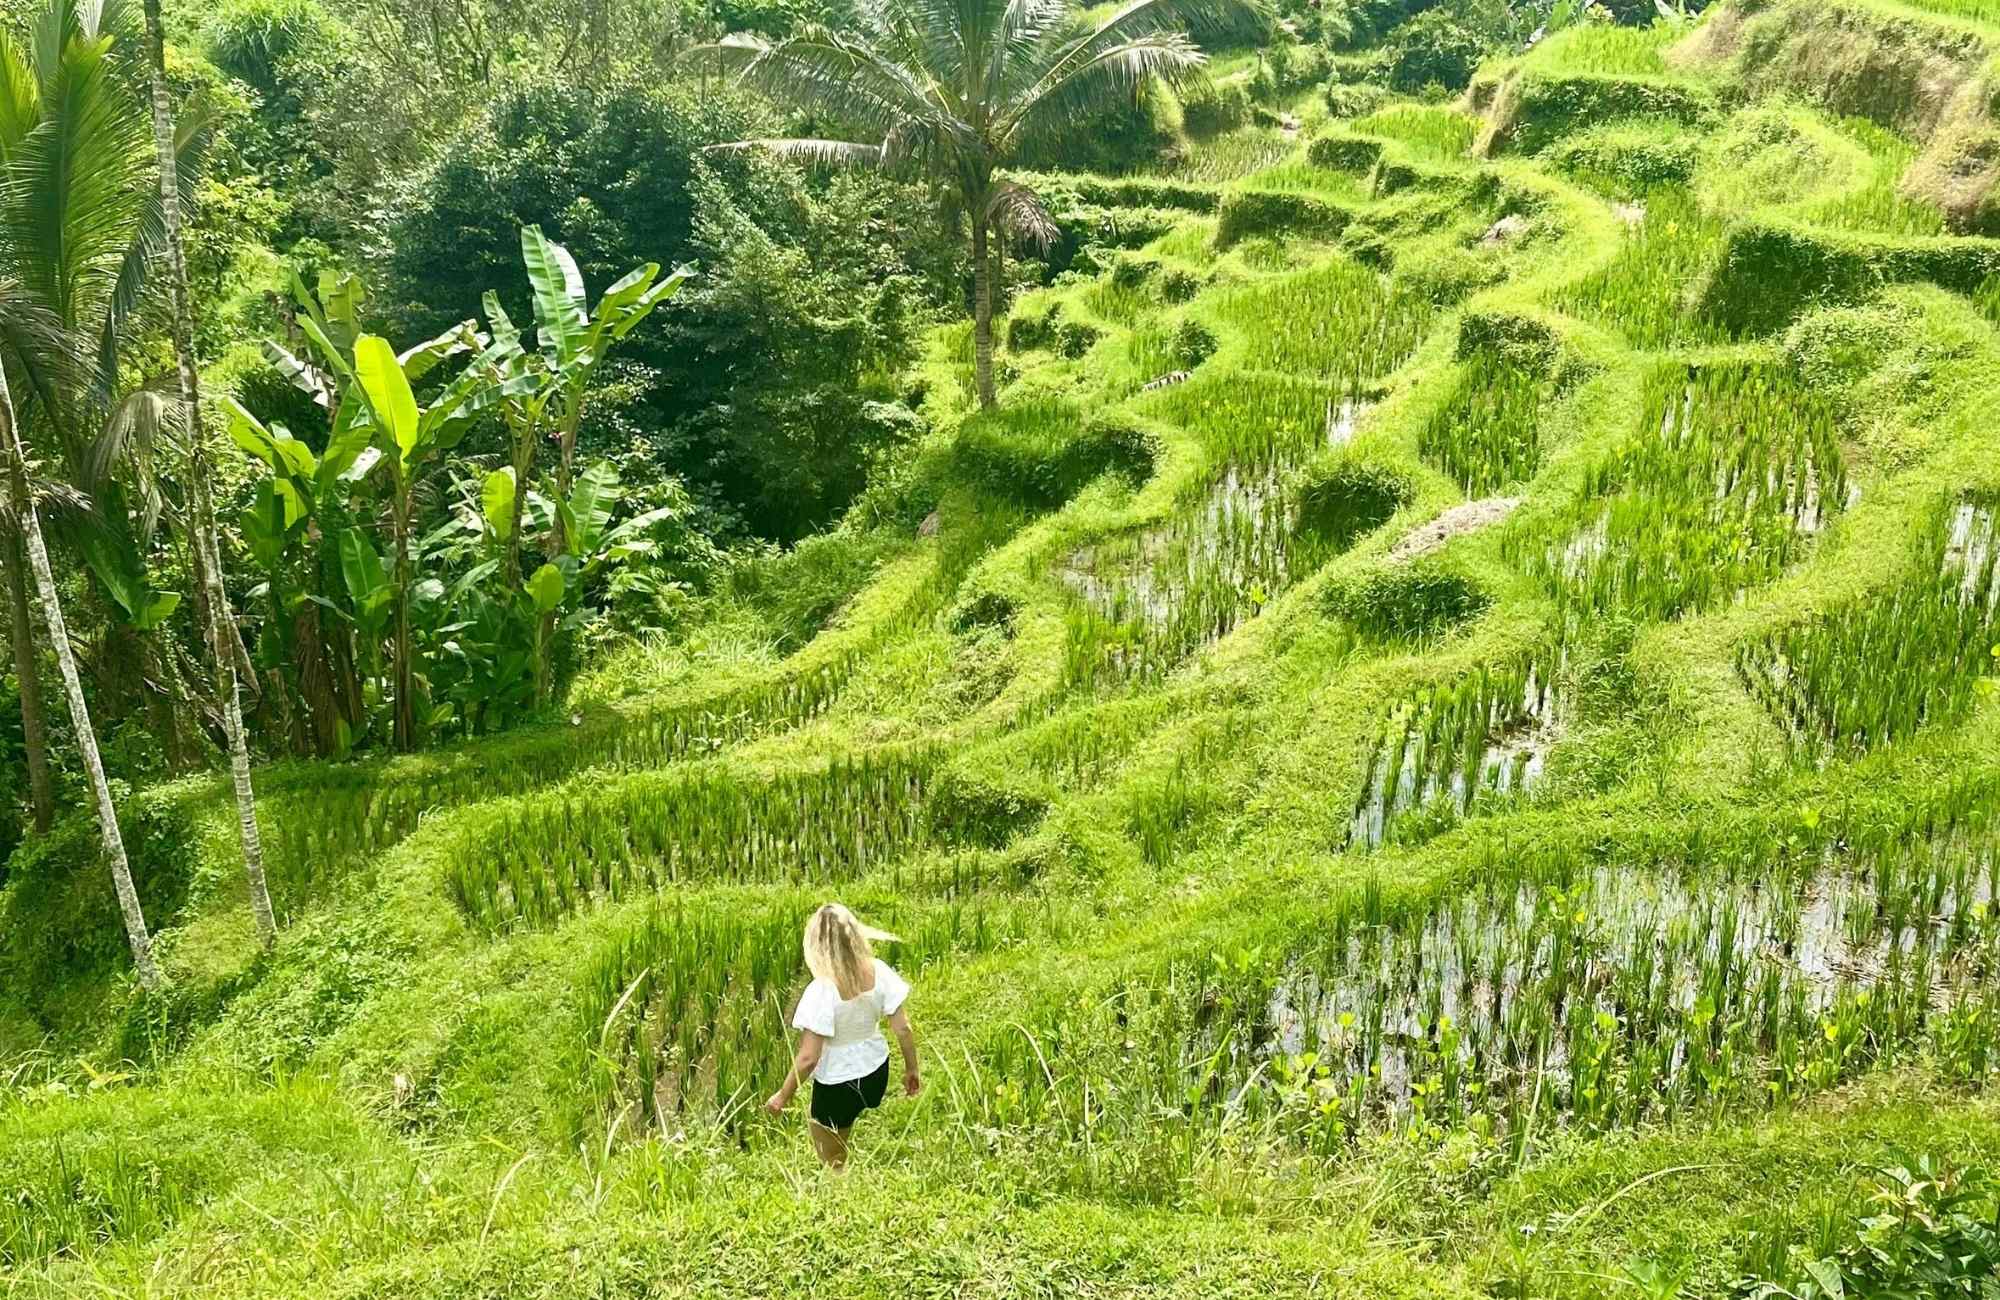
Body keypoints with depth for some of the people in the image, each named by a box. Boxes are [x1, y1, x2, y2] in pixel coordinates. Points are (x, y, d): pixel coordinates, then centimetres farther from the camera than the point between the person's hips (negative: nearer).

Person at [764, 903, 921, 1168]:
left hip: (838, 1084, -4)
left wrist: (782, 1096, -10)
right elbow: (903, 1029, -7)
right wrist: (911, 1070, 9)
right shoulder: (879, 971, -15)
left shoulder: (822, 990, -29)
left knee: (832, 1164, 20)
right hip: (876, 1072, 5)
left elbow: (808, 1058, -25)